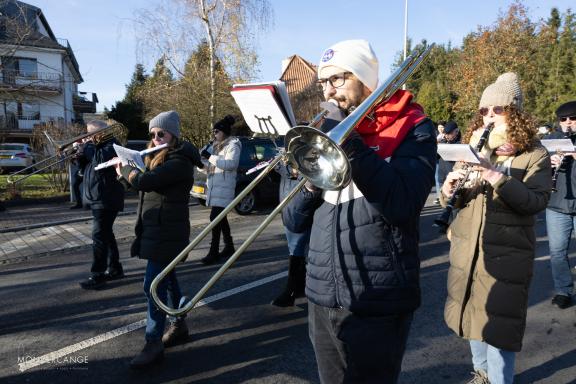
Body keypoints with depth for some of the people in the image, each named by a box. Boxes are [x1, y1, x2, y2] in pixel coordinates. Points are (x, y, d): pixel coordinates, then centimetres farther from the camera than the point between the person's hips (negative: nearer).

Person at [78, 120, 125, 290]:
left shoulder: (111, 146, -12)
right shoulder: (97, 147, 18)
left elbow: (99, 160, -30)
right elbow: (87, 165, 22)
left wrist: (87, 145, -15)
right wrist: (78, 155, 3)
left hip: (106, 201, -10)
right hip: (97, 199, 10)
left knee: (99, 236, -9)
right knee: (106, 234, 15)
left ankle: (97, 276, -5)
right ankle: (115, 269, 25)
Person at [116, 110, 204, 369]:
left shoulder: (179, 162, -19)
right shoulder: (160, 159, 14)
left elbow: (143, 181, -26)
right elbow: (141, 183, 19)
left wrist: (124, 167, -7)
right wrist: (126, 173, 1)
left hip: (167, 232, -10)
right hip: (155, 229, 10)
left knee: (153, 285, -8)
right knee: (166, 279, 17)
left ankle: (153, 345, 1)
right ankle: (179, 326, 32)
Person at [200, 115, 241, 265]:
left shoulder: (233, 145, -8)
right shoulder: (216, 145, 18)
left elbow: (231, 164, -23)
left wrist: (211, 157, -23)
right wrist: (204, 159, 3)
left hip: (224, 187, -9)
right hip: (214, 186, 9)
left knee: (215, 217, -13)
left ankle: (214, 252, -9)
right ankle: (229, 247, 25)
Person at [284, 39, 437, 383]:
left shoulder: (412, 127, -4)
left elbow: (401, 207, -23)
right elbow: (295, 222, 8)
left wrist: (349, 141, -21)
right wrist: (310, 181, -11)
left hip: (376, 303, -5)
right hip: (322, 298, 6)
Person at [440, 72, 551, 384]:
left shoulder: (535, 154, -5)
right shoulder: (473, 148, 7)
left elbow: (536, 202, -19)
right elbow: (452, 200, 4)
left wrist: (497, 176, -31)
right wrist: (449, 188, -19)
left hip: (506, 253, -4)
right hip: (466, 248, 5)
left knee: (498, 323, -1)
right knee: (473, 315, 17)